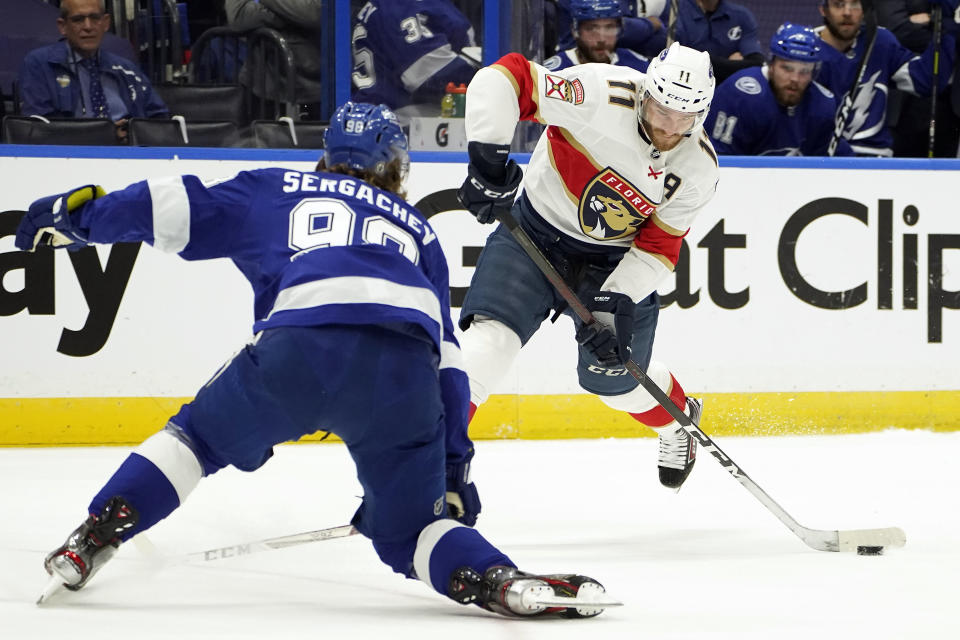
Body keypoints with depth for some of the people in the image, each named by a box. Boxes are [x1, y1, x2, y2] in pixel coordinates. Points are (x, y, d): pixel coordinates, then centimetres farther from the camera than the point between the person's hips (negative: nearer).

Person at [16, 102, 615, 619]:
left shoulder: (275, 191, 32)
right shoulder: (417, 231, 37)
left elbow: (176, 208, 25)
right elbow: (447, 355, 31)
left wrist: (77, 215, 39)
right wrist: (454, 466, 31)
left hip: (298, 346, -1)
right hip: (404, 374, 1)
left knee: (200, 436, 24)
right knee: (410, 527, 14)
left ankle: (89, 542, 12)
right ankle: (500, 579, -12)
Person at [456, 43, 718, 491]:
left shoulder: (699, 165, -15)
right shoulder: (602, 95, -28)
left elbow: (659, 246, -10)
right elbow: (502, 78, -29)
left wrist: (614, 303, -22)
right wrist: (487, 157, -36)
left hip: (616, 259, 2)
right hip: (537, 231, -2)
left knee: (617, 377, 8)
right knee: (490, 335, -22)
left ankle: (679, 420, 42)